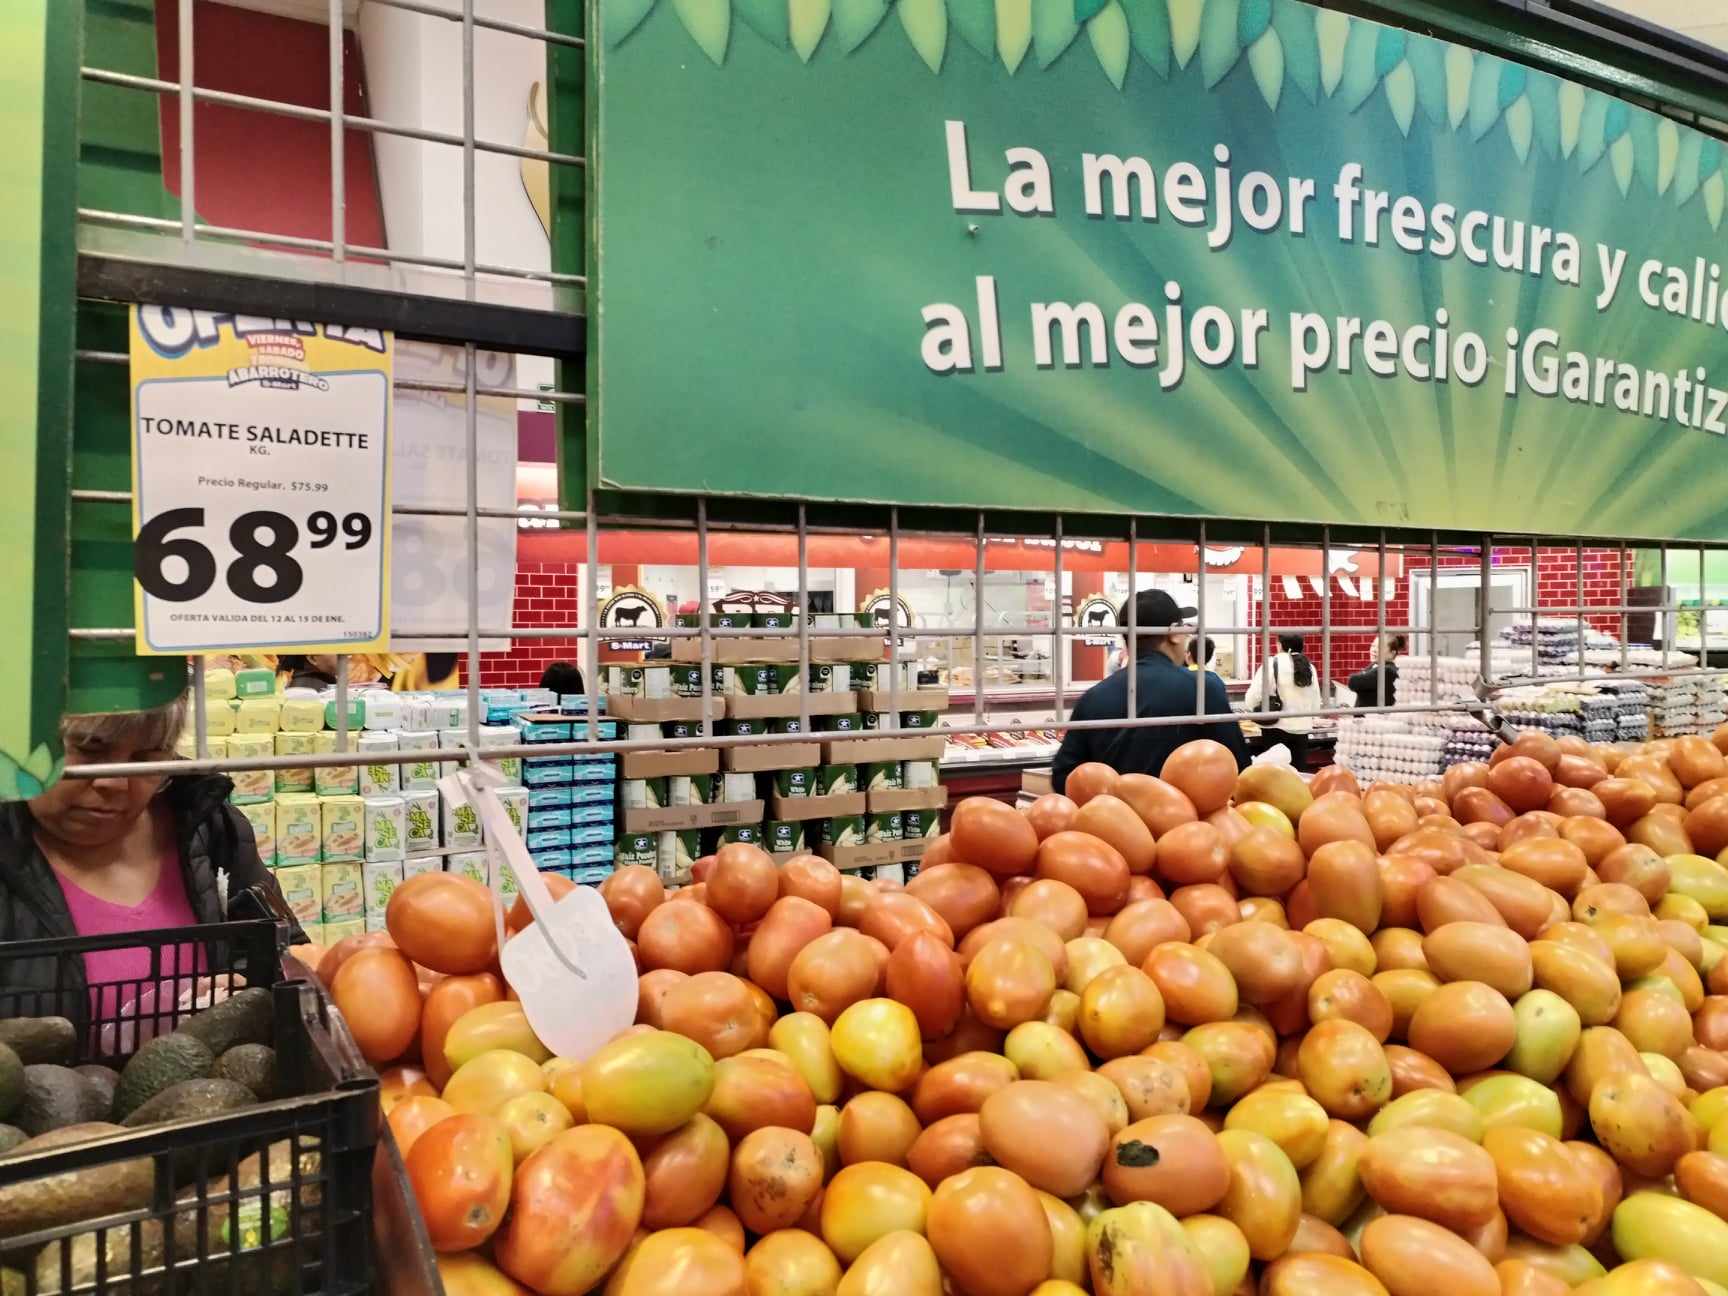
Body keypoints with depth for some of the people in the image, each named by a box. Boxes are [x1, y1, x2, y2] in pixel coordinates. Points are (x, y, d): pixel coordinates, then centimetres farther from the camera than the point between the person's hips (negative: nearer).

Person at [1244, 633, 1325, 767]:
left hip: (1277, 727, -4)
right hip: (1301, 728, 4)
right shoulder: (1309, 667, 5)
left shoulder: (1272, 664, -9)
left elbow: (1252, 698, -10)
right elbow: (1316, 703, 9)